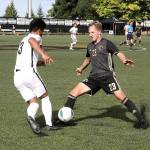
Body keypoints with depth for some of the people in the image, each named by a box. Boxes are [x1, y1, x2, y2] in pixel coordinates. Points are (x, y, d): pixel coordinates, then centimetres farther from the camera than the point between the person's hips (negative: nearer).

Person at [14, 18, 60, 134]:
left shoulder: (23, 40, 29)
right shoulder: (35, 37, 4)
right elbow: (32, 41, -24)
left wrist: (40, 63, 48)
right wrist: (43, 54, -39)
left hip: (17, 76, 7)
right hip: (29, 73, -7)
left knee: (33, 102, 7)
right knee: (45, 97, 11)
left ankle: (31, 116, -23)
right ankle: (49, 124, 3)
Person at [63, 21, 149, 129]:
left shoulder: (106, 43, -3)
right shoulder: (90, 46, 16)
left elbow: (119, 53, -12)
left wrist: (124, 60, -32)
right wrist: (81, 68, 42)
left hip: (107, 76, -6)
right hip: (93, 77, 6)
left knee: (120, 96, -18)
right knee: (73, 93, -4)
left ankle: (141, 118, -7)